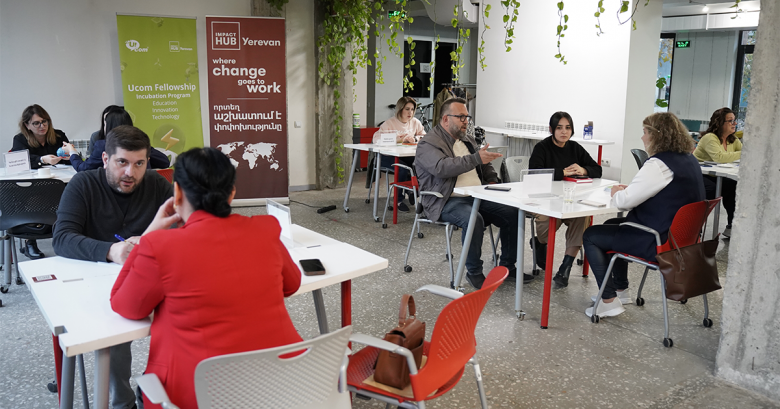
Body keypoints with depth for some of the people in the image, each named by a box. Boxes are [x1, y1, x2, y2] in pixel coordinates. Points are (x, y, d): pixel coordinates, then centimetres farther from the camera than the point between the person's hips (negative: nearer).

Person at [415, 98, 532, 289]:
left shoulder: (468, 141, 22)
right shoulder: (428, 144, -5)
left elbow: (486, 166, 36)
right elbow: (442, 167, -26)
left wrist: (492, 180, 15)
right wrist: (476, 159, -29)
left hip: (476, 196, 8)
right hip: (447, 202, -8)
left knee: (511, 213, -10)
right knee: (474, 219, -36)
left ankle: (507, 266, 4)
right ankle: (474, 272, -18)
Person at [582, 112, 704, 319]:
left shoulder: (658, 165, -23)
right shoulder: (689, 160, 8)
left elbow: (624, 201, -24)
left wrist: (616, 193, 0)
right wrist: (628, 190, 5)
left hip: (659, 242, -10)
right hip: (680, 235, 10)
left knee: (591, 236, 1)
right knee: (613, 225, 27)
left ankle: (609, 301, 5)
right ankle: (621, 290, 33)